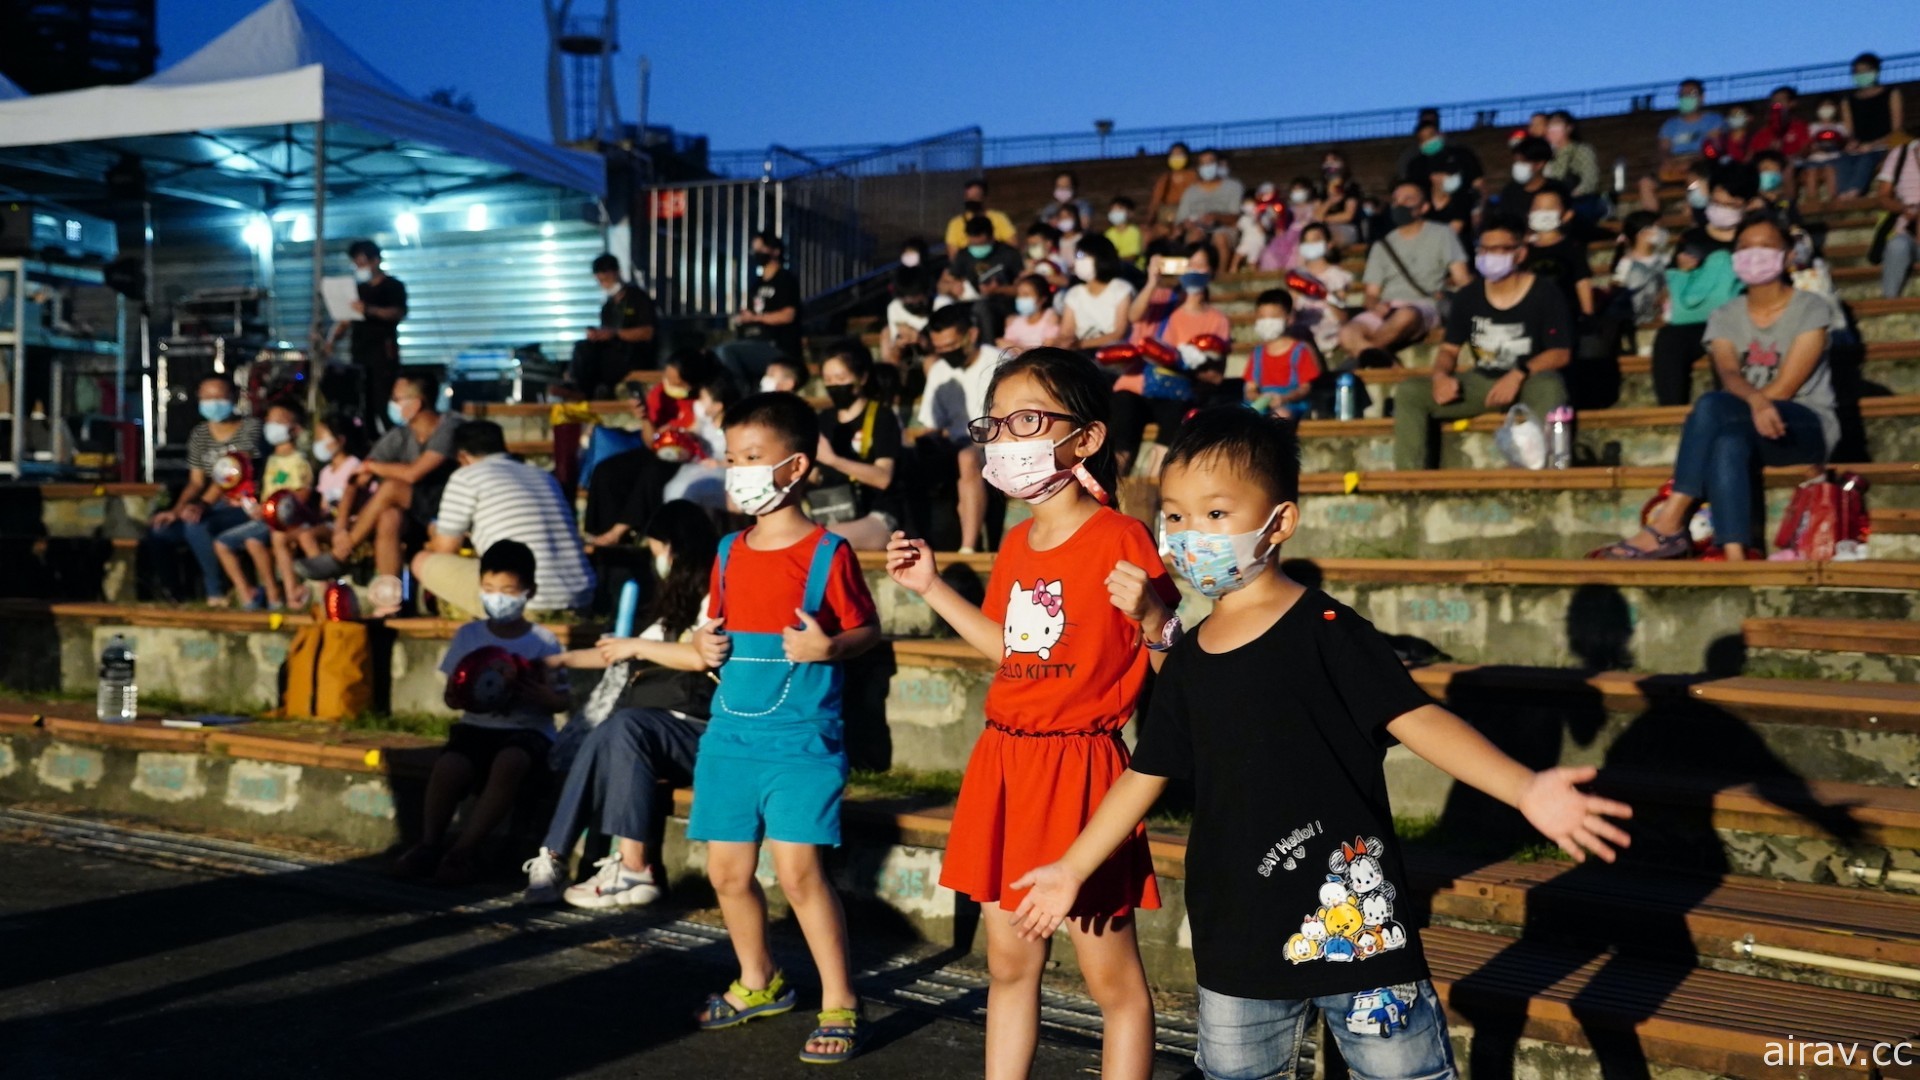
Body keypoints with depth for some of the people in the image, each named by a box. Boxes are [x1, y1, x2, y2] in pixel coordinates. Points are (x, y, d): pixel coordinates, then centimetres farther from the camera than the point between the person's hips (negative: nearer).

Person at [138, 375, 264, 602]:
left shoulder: (251, 427, -7)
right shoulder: (199, 434, 11)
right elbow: (196, 482, 9)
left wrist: (203, 504, -31)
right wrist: (175, 511, -9)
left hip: (244, 506, -7)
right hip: (214, 506, 7)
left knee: (196, 526, -32)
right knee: (158, 531, -11)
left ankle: (215, 592, -16)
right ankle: (169, 591, 9)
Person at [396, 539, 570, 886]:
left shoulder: (544, 641, 4)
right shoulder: (468, 635, 10)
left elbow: (562, 701, 5)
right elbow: (451, 694, 12)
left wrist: (542, 696, -18)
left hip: (528, 730, -2)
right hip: (477, 726, 2)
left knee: (510, 763, -38)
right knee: (449, 766, -32)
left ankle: (462, 850, -23)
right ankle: (430, 843, -7)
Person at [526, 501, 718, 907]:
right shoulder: (681, 598, 22)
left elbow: (700, 657, -22)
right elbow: (633, 656, 29)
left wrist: (637, 646, -9)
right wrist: (564, 659, 31)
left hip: (711, 731, -7)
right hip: (676, 728, 7)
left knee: (627, 725, -29)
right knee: (601, 737, -19)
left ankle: (634, 870, -28)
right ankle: (554, 858, -22)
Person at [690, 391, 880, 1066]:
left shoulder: (827, 553, -8)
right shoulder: (729, 552, 9)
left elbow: (867, 630, -2)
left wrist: (829, 647, -20)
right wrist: (706, 645, 0)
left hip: (801, 739, -6)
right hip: (729, 735, 6)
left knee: (798, 869, -10)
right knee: (727, 870, 11)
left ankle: (839, 1003, 7)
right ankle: (758, 983, 34)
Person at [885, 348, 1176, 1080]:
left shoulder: (1120, 539, -14)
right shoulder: (1017, 543, 8)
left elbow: (1172, 669, -13)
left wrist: (1152, 616, -33)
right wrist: (931, 588, 19)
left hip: (1078, 766, -7)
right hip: (1006, 762, 8)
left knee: (1112, 976, 5)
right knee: (1009, 961, 18)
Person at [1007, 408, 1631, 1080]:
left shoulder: (1327, 630, -10)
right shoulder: (1187, 659, 6)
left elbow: (1416, 718, -18)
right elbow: (1146, 775, 14)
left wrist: (1524, 788, -33)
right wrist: (1074, 868, 18)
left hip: (1352, 915, -5)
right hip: (1235, 931, 5)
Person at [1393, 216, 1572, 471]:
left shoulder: (1545, 295, -9)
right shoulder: (1467, 297, 2)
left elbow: (1561, 353, -12)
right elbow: (1449, 349, 8)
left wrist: (1519, 374, -29)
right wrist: (1441, 375, -16)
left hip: (1528, 384, -4)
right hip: (1481, 382, 4)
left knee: (1549, 387, -41)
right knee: (1408, 392, -15)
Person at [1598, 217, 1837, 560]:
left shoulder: (1811, 309, -1)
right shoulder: (1725, 316, 9)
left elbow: (1786, 386, -13)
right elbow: (1729, 376, -11)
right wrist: (1755, 399, -35)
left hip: (1807, 426, -3)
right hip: (1748, 429, 4)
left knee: (1712, 407, -34)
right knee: (1729, 442, -36)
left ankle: (1670, 523, -39)